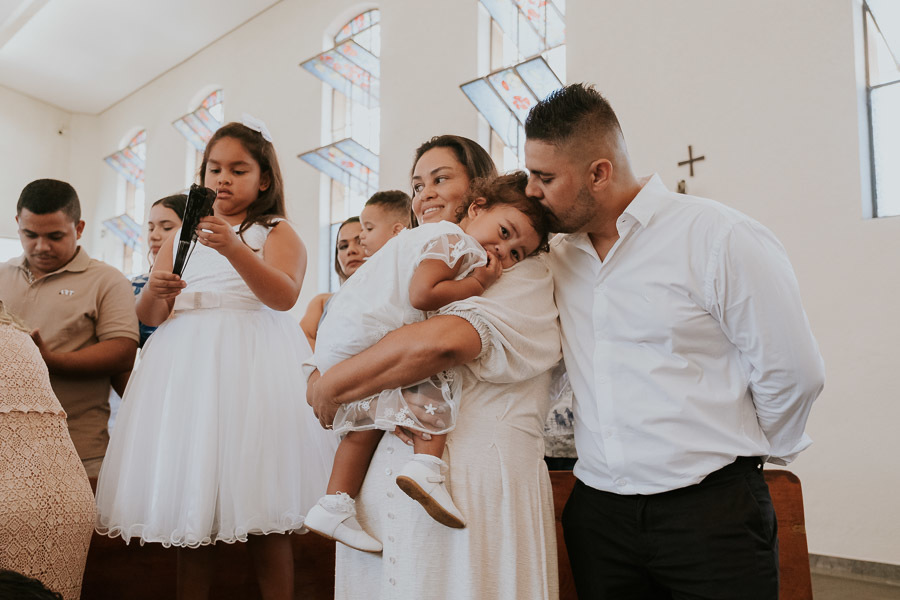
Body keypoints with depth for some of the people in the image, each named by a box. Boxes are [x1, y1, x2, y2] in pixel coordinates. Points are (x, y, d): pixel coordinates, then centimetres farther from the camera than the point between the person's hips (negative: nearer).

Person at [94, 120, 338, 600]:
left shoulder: (276, 233, 6)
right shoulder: (181, 236, 19)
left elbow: (283, 296, -14)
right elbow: (148, 317, 16)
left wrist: (235, 249, -26)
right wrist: (155, 294, -7)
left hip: (250, 366, -4)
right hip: (186, 365, 5)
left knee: (260, 509, -4)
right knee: (186, 503, 5)